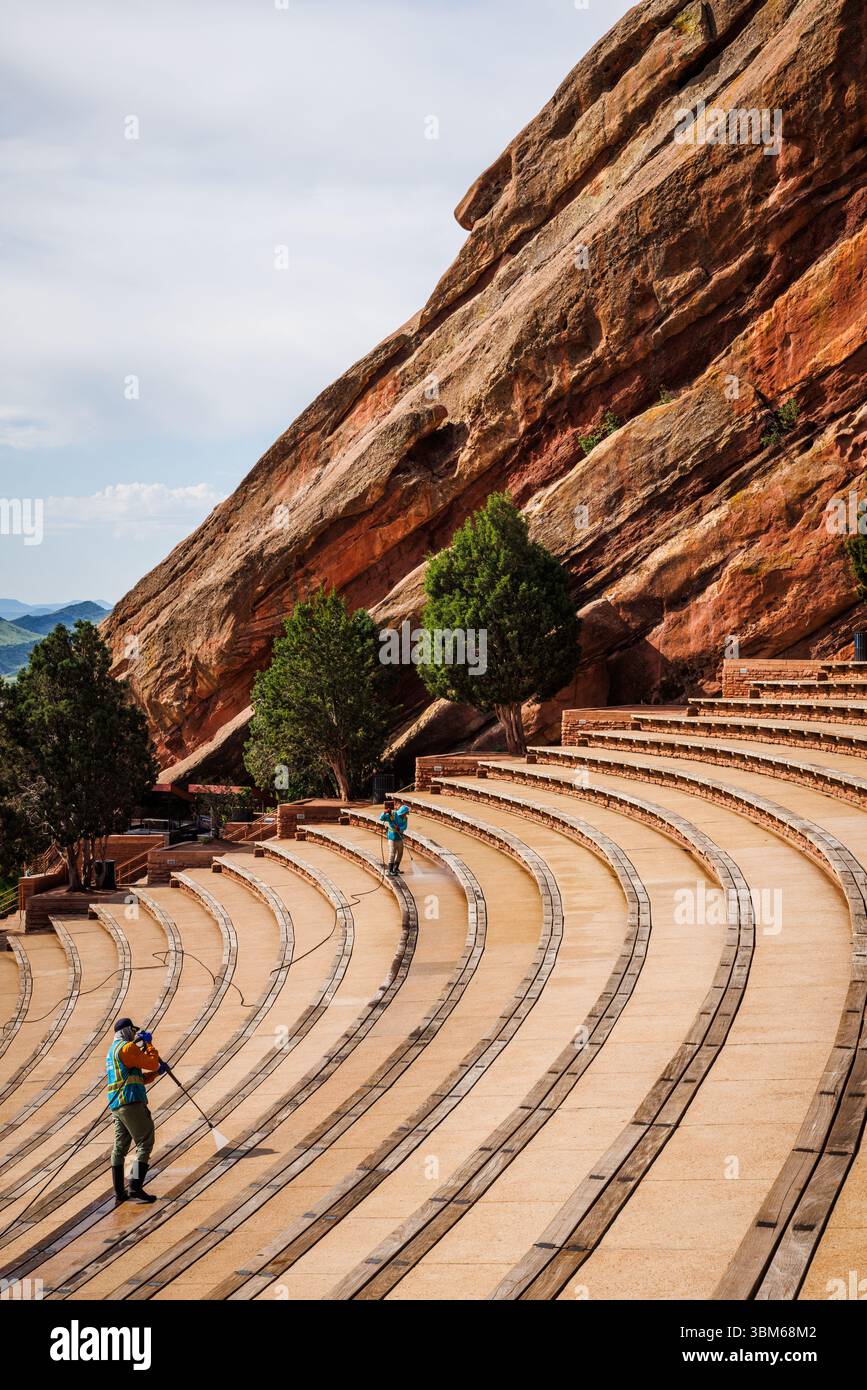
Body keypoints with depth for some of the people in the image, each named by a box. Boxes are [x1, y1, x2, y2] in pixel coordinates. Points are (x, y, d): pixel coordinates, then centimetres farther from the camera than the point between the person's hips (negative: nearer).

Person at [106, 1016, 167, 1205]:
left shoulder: (112, 1051, 24)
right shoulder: (127, 1048, -7)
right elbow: (151, 1063, -7)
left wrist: (155, 1072, 20)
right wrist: (148, 1044, 6)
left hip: (116, 1105, 10)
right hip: (131, 1102, -10)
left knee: (120, 1147, 10)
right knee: (145, 1144, -8)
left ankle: (119, 1193, 12)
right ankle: (135, 1188, -17)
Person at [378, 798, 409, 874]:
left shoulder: (405, 818, 1)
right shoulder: (392, 815, -14)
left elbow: (404, 827, -12)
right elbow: (381, 818, -20)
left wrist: (399, 828, -33)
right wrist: (385, 812, -38)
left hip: (400, 837, 6)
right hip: (393, 837, -6)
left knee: (400, 853, 13)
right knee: (393, 853, -7)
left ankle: (396, 868, 27)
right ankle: (390, 870, -1)